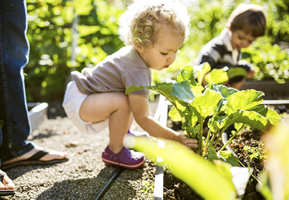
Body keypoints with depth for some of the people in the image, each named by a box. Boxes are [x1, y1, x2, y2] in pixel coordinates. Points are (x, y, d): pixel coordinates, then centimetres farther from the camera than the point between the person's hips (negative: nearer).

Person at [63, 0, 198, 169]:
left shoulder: (133, 53, 0)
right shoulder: (137, 73, -31)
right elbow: (142, 119, -29)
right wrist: (175, 137, -25)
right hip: (78, 103, -10)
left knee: (134, 97, 20)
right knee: (123, 102, -33)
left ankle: (124, 135, 28)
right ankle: (115, 151, -12)